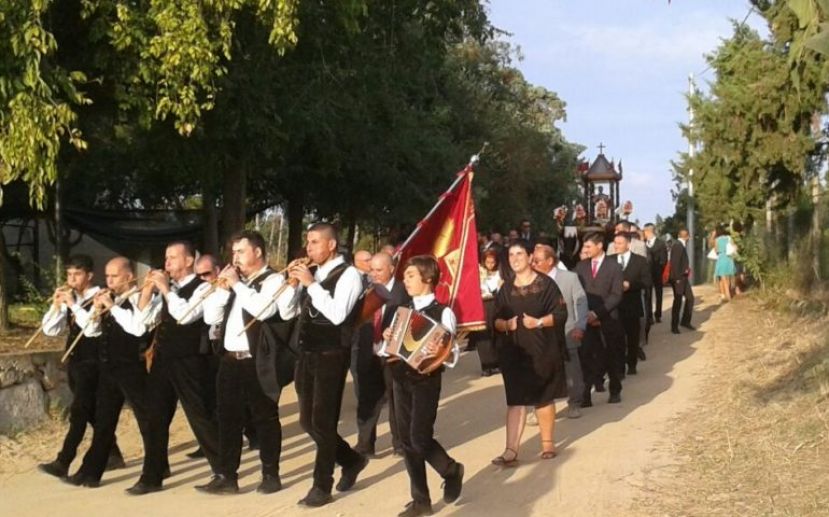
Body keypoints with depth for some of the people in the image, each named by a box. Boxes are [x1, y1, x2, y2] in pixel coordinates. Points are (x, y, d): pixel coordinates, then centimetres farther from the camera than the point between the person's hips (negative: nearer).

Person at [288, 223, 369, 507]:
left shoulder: (348, 274, -10)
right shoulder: (312, 273, 12)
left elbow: (337, 314, -23)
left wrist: (312, 284, -21)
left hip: (331, 356, -8)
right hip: (306, 354, 8)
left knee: (322, 422, -2)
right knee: (307, 420, 13)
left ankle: (322, 487, 11)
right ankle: (351, 460, 32)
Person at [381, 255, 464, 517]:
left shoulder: (443, 312, -9)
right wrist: (388, 339, -5)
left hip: (426, 380, -6)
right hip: (401, 379, 6)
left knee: (420, 439, -10)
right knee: (407, 440, 8)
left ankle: (452, 470, 22)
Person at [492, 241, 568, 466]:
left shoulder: (545, 283, -4)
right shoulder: (506, 289, 8)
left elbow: (561, 313, -8)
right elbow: (496, 320, 10)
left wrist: (539, 322, -21)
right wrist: (506, 324, -11)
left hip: (543, 350, -3)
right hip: (514, 352, 3)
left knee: (544, 397, 10)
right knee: (515, 399, -2)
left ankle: (548, 443, 27)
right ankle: (511, 451, -7)